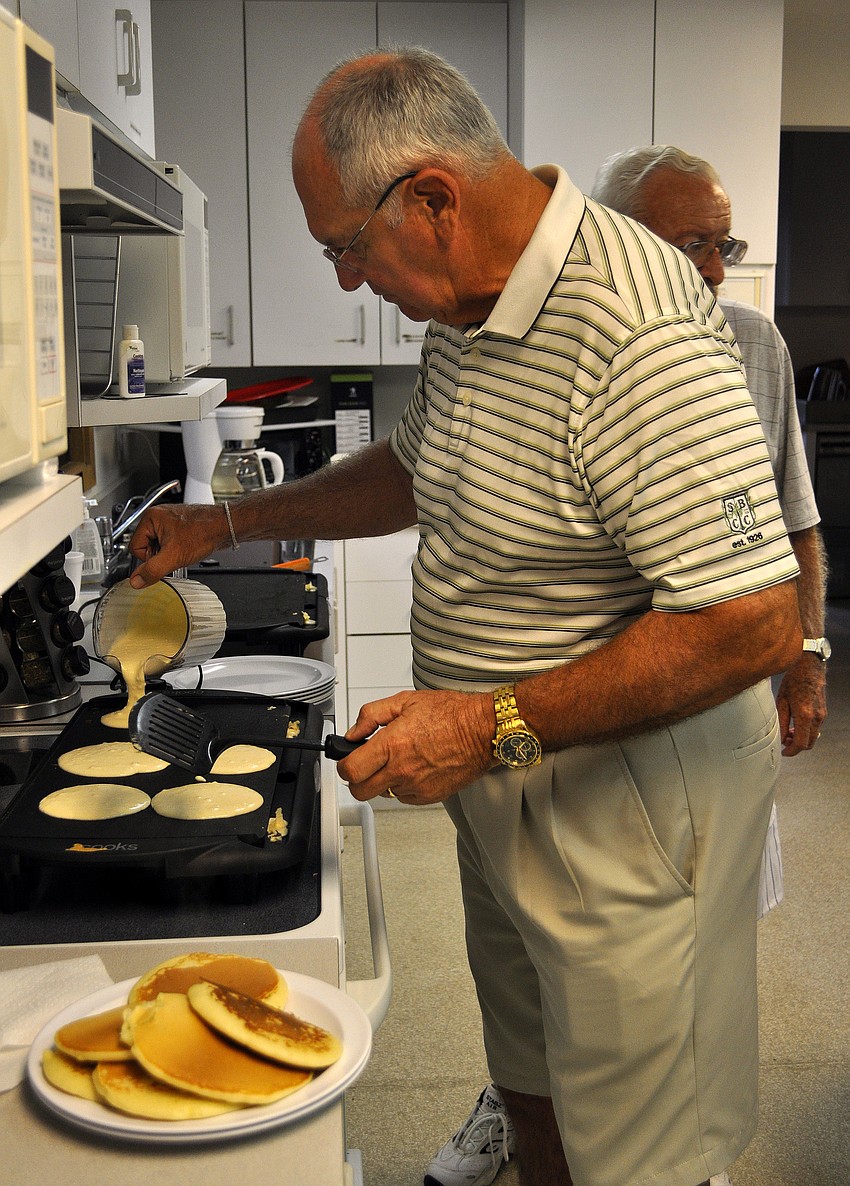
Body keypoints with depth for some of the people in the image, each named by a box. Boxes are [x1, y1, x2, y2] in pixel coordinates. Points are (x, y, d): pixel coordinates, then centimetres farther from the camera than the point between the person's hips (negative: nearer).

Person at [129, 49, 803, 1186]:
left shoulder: (640, 339, -29)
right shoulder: (469, 306, 3)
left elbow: (757, 622, -32)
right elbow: (413, 470, 22)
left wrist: (494, 728, -28)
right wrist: (227, 522, 17)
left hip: (630, 799, -9)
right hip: (504, 785, 9)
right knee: (530, 1077, 25)